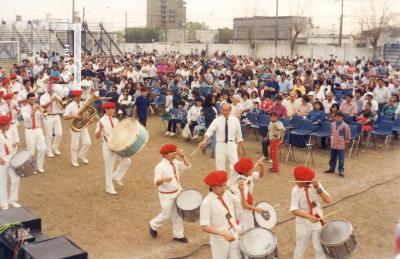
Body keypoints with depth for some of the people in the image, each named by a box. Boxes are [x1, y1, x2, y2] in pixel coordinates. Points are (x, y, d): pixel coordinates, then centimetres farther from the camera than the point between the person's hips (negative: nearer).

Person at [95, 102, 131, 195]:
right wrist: (100, 128, -37)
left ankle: (116, 177, 24)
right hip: (108, 146, -6)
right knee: (109, 167, 4)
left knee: (127, 161, 5)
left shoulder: (115, 120, 6)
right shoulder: (102, 121, -14)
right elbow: (97, 136, -20)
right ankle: (109, 188, 18)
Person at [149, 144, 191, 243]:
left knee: (178, 214, 12)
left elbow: (187, 166, -4)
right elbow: (156, 182, -26)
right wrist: (163, 179, -48)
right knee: (166, 215, 5)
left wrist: (182, 155, -14)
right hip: (167, 196, -7)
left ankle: (178, 235, 26)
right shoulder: (160, 166, -22)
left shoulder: (175, 162, 0)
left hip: (177, 192, 7)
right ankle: (153, 225, 34)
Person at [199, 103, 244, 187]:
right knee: (220, 167, 8)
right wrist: (205, 141, -34)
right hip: (221, 145, -1)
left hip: (232, 145, 1)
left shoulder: (235, 120, 0)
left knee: (235, 167, 0)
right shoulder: (217, 120, -5)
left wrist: (240, 147, 12)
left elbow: (239, 134, 8)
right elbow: (209, 131, -16)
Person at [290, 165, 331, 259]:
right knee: (300, 249, 13)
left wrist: (318, 188, -32)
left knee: (319, 248, 13)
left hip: (317, 222, 1)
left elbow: (328, 201, -21)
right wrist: (309, 216, -35)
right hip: (303, 224, -1)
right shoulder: (296, 190, -17)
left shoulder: (317, 185, -13)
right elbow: (294, 210, -22)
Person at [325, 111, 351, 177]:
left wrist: (346, 141, -2)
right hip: (333, 144, 5)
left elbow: (347, 134, -6)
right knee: (333, 158, 17)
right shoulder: (333, 124, 4)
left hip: (341, 145, -5)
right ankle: (332, 168, 30)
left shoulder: (345, 125, -13)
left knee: (341, 159, 0)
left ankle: (341, 171, 9)